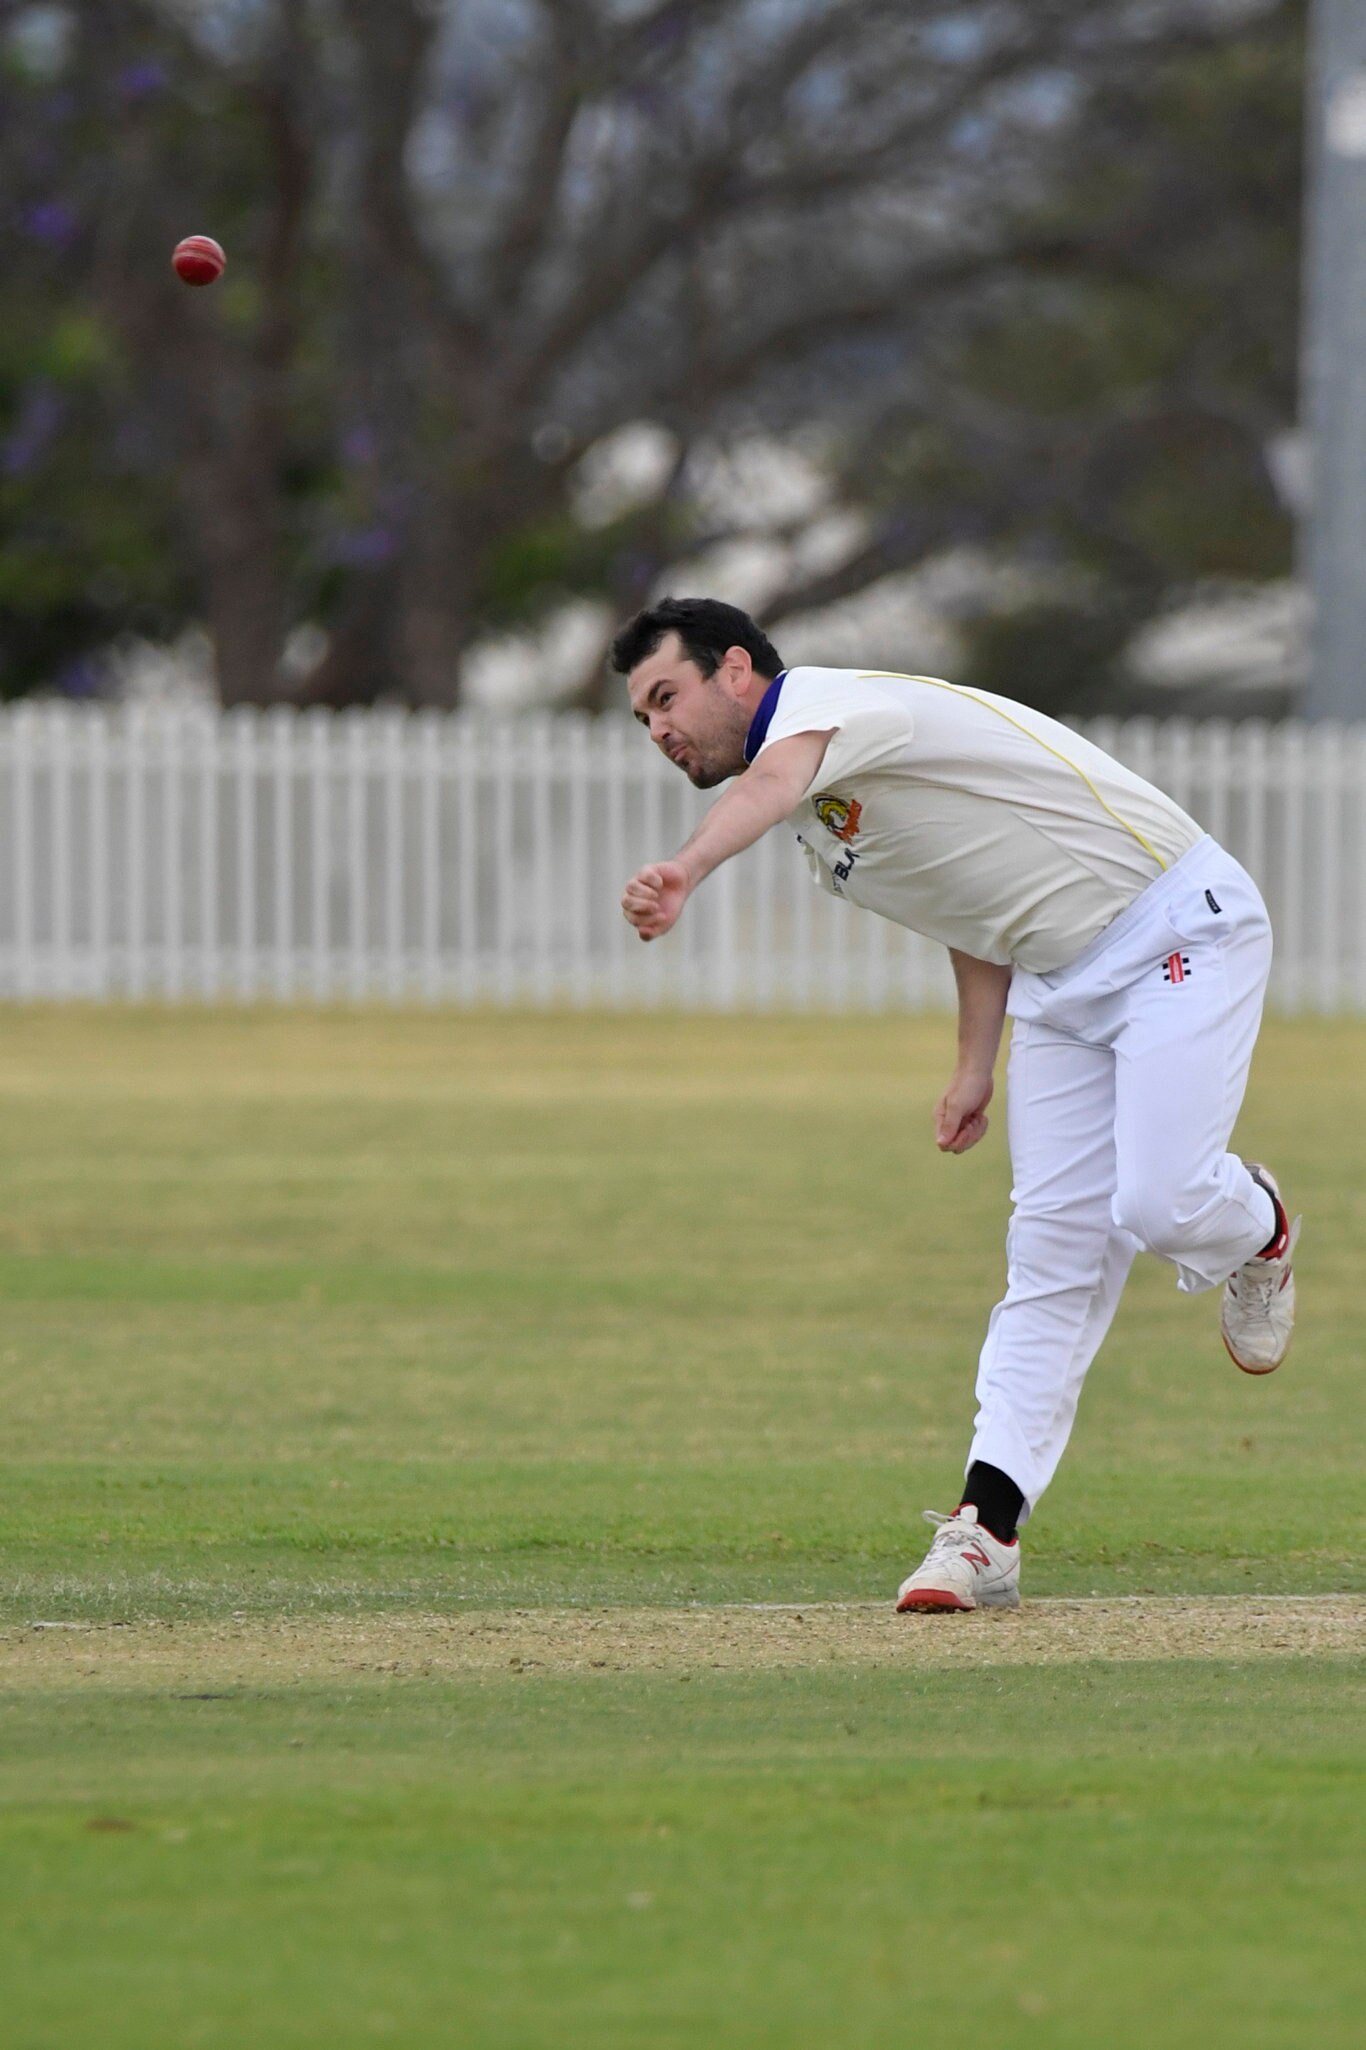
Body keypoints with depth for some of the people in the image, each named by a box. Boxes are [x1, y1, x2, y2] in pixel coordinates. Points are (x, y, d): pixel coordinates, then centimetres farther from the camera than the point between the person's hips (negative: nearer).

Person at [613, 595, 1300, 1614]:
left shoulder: (829, 700, -20)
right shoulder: (816, 805, 11)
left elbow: (770, 781, -44)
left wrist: (688, 870, -64)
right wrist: (978, 1063, 13)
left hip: (1180, 928, -9)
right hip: (1059, 980, 9)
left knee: (1156, 1205, -21)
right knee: (1055, 1247, 0)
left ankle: (1255, 1224, 15)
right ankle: (988, 1530, -6)